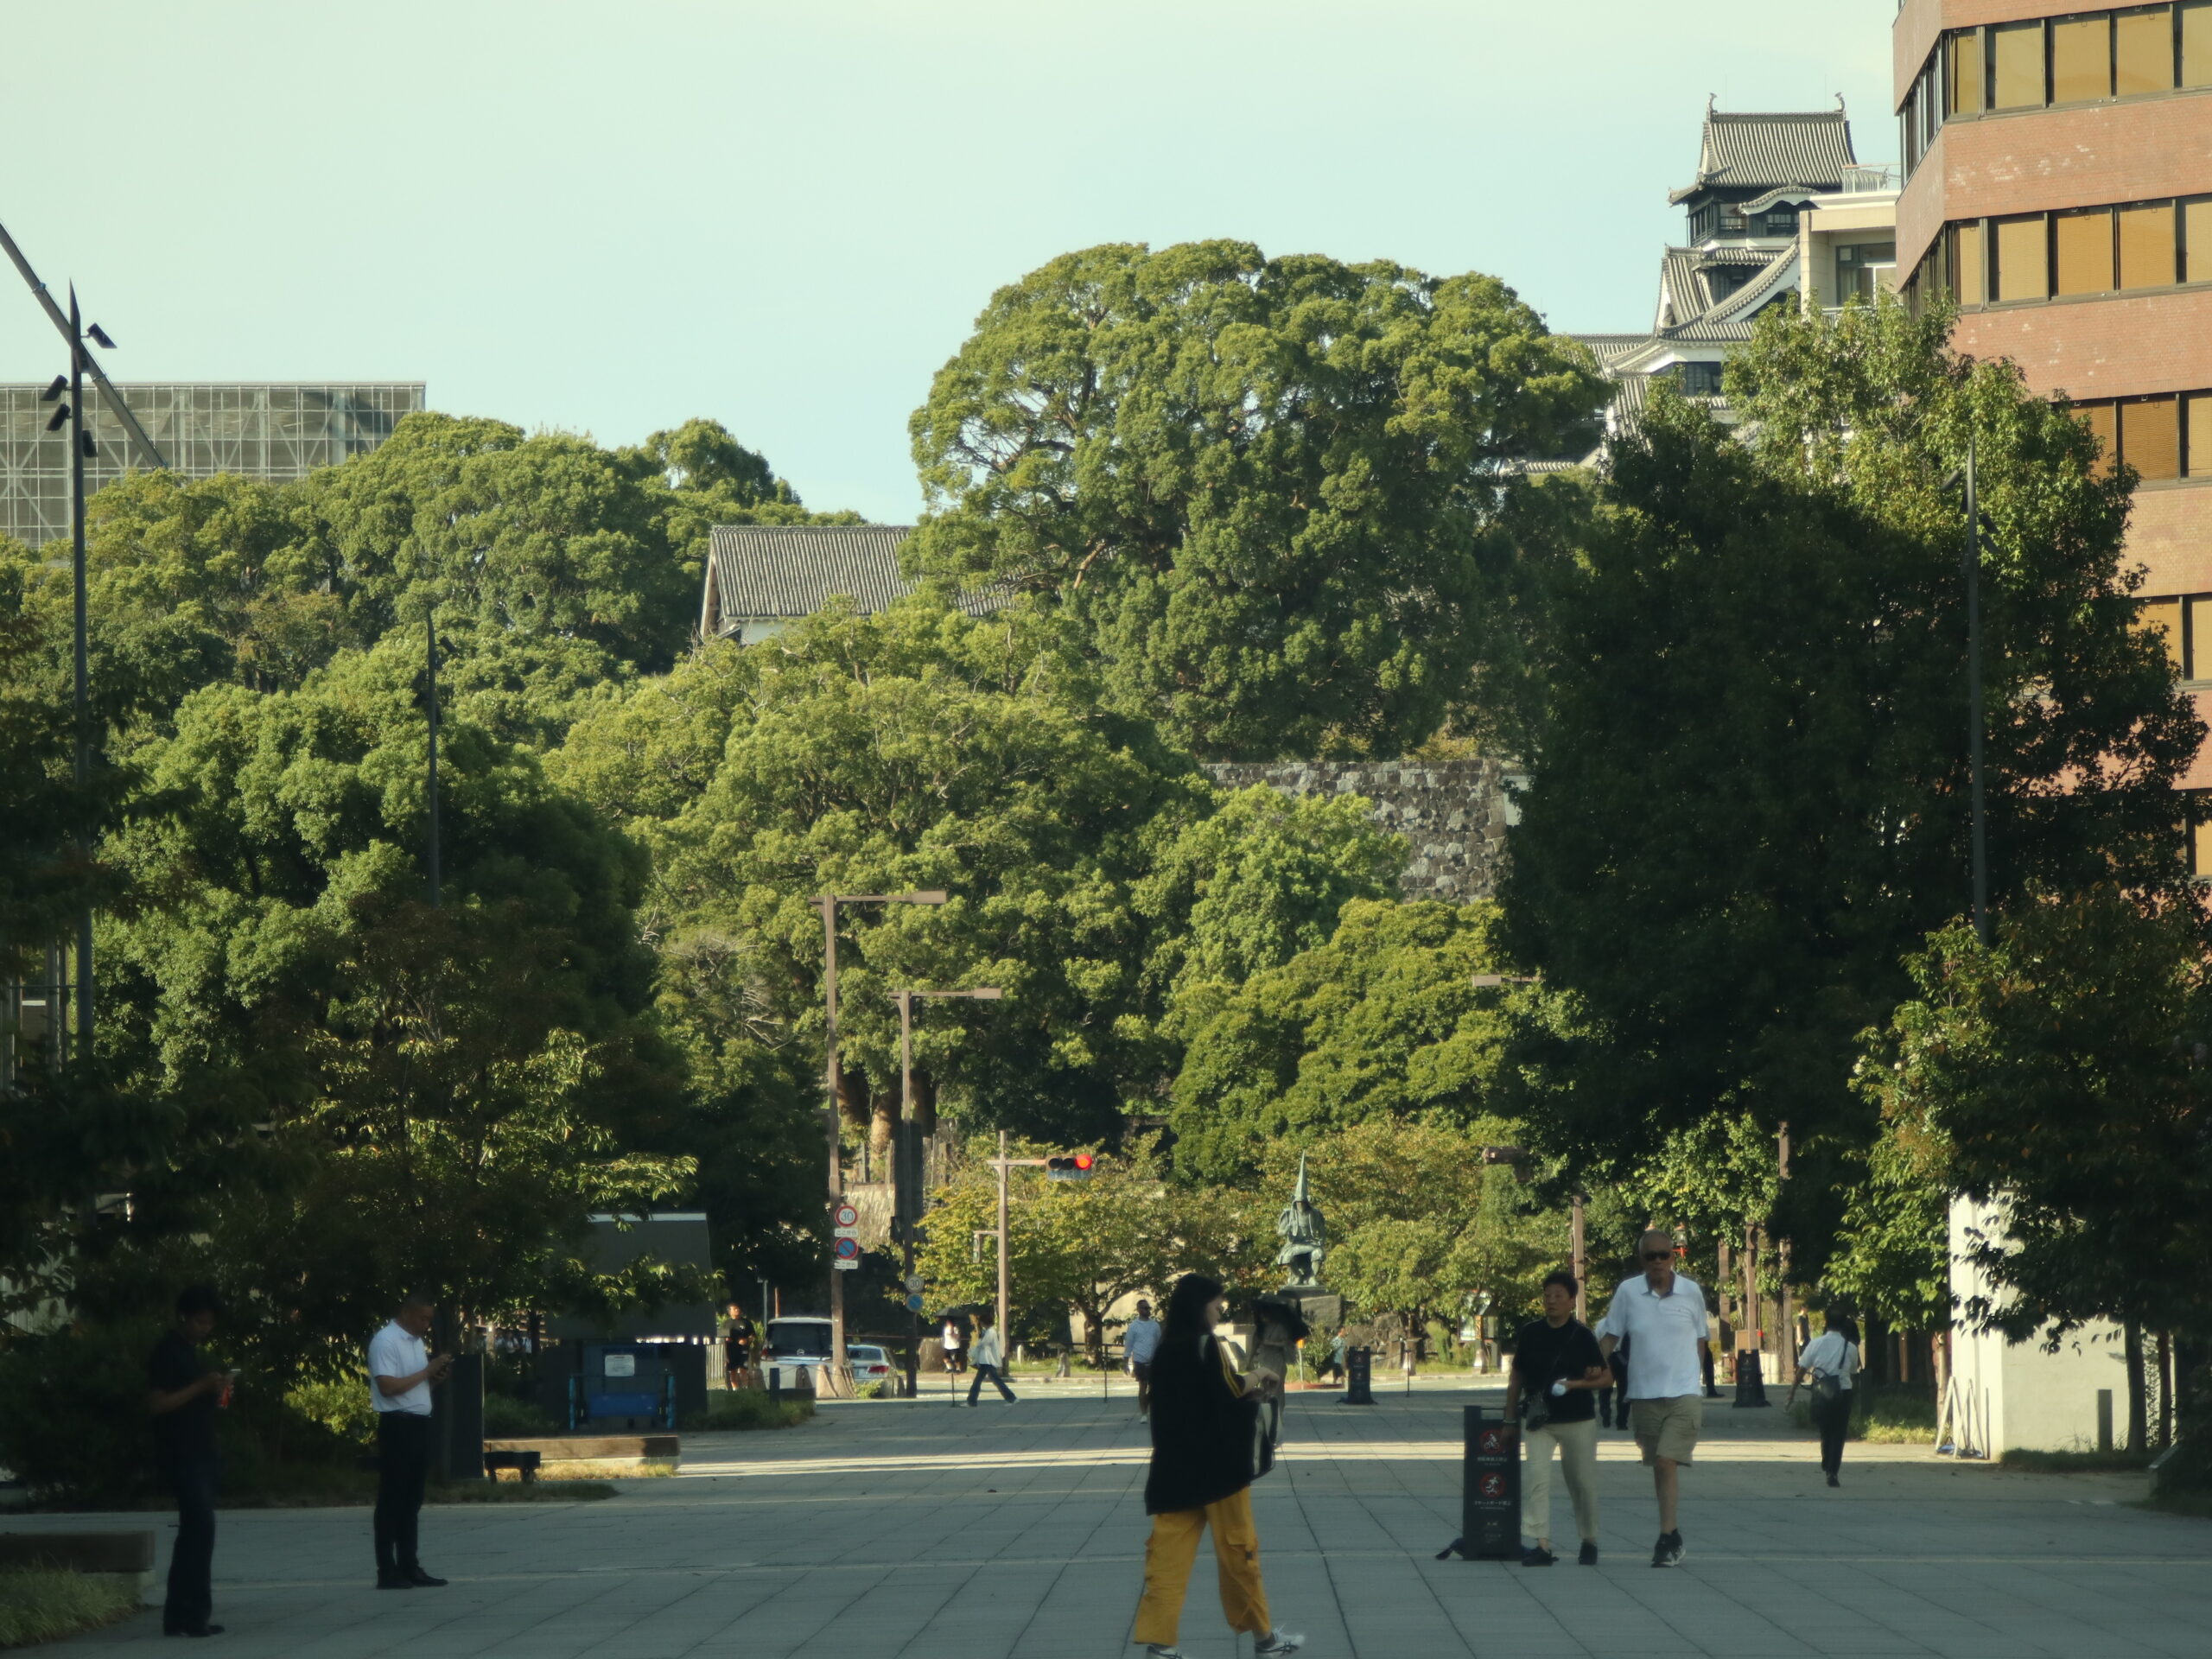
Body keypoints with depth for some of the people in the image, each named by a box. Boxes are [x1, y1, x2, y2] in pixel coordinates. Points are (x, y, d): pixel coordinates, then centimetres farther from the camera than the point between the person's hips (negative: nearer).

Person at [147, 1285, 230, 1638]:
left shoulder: (190, 1351, 18)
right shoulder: (166, 1352, -11)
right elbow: (157, 1403, -17)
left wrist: (216, 1390, 7)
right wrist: (200, 1386, -21)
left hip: (199, 1454, 10)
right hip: (180, 1456, -10)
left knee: (195, 1532, 8)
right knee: (200, 1529, -14)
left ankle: (181, 1615, 11)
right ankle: (188, 1614, -13)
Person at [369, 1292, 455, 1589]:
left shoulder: (416, 1341, 18)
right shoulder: (385, 1341, -11)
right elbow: (388, 1386, -20)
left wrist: (437, 1375, 6)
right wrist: (427, 1371, -18)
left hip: (419, 1425, 9)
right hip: (397, 1426, -9)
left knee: (411, 1500, 12)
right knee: (391, 1500, -6)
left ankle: (410, 1567, 17)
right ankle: (387, 1572, -5)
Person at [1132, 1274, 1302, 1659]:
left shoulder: (1167, 1349, 10)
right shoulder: (1207, 1345, -13)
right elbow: (1230, 1389, -15)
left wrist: (1246, 1391, 9)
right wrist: (1256, 1380, 5)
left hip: (1176, 1467, 7)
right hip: (1215, 1465, -7)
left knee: (1170, 1553, 1)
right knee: (1238, 1548, 5)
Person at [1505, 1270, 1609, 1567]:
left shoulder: (1582, 1336, -4)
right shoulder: (1529, 1333, 3)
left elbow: (1606, 1377, 0)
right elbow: (1516, 1377, 13)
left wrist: (1575, 1384, -16)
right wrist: (1510, 1418, 11)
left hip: (1578, 1421, -1)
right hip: (1538, 1420, 1)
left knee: (1582, 1483, 8)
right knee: (1536, 1477, -15)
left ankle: (1589, 1541, 27)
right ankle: (1540, 1544, -17)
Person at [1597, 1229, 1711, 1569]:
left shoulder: (1691, 1292, -1)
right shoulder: (1628, 1292, 0)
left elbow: (1701, 1338, 11)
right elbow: (1610, 1335, 7)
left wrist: (1694, 1373, 8)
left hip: (1684, 1392, -2)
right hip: (1644, 1394, 3)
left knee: (1667, 1461, -15)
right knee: (1658, 1466, 10)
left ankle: (1668, 1537, -15)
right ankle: (1672, 1538, 21)